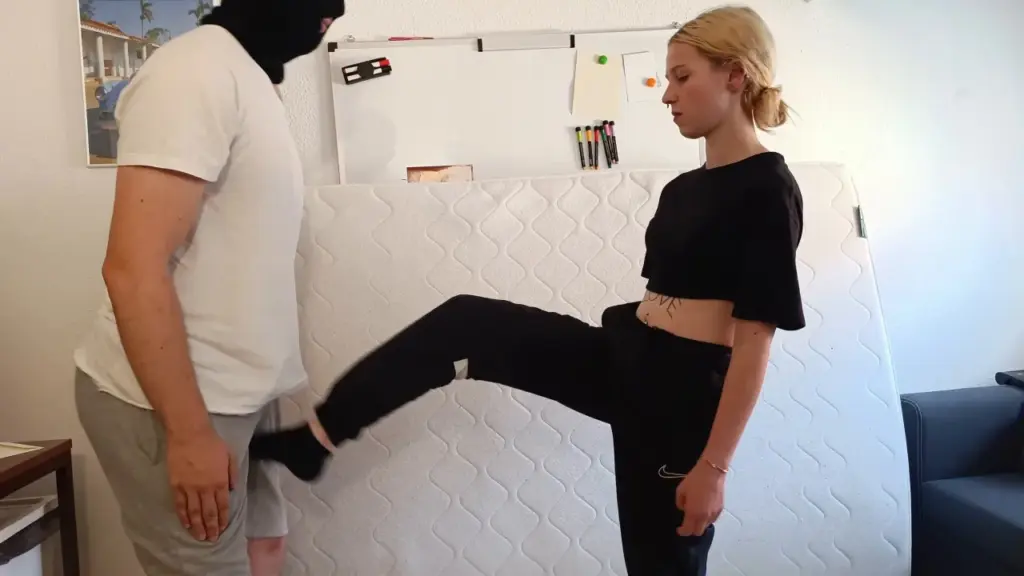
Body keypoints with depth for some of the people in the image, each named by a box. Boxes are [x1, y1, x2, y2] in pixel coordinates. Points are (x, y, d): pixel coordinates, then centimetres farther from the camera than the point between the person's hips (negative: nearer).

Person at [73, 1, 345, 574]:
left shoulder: (252, 78, 12)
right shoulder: (197, 70, -18)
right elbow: (134, 269, -24)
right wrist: (189, 432, -22)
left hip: (237, 393, 9)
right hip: (170, 401, -9)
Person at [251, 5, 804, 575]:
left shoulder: (767, 189, -12)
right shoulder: (684, 188, 13)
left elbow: (755, 338, -16)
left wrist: (714, 466, -17)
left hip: (683, 389, -8)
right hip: (621, 359, 8)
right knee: (464, 323, 0)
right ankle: (315, 440, 6)